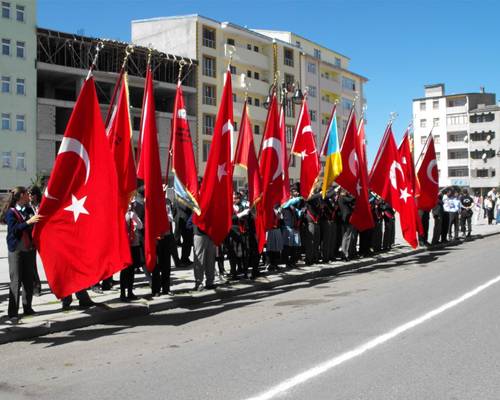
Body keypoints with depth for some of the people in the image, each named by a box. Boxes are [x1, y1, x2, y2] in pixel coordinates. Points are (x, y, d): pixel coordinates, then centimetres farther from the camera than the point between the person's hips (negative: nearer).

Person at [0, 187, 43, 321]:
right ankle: (13, 312, -1)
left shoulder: (29, 210, 13)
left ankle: (27, 308, 16)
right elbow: (14, 229, -16)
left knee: (28, 280, 8)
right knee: (16, 281, -5)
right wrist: (28, 222, -25)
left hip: (29, 249, 5)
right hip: (16, 250, -5)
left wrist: (38, 221, -3)